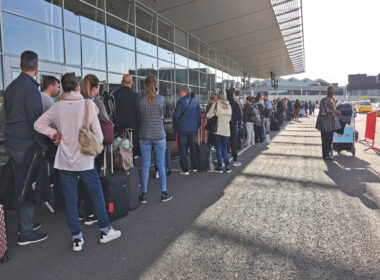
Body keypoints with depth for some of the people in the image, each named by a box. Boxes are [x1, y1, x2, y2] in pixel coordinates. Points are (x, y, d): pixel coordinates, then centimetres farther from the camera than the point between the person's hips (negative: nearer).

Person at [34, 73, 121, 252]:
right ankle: (105, 231, 23)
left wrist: (55, 134, 7)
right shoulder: (88, 106, -10)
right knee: (97, 195, 13)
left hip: (64, 162, 3)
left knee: (70, 200, 9)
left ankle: (76, 238, 17)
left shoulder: (57, 107, -3)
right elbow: (98, 136, -9)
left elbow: (38, 124, 4)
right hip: (85, 161, -2)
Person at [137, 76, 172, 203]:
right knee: (161, 165, 7)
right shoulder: (161, 98, -5)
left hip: (144, 136, 1)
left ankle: (144, 194, 13)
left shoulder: (140, 100, -3)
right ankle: (164, 193, 14)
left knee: (145, 165, 8)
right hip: (159, 135, -1)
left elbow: (138, 118, 7)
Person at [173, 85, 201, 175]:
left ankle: (185, 169, 1)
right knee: (193, 148, 16)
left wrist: (175, 124, 5)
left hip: (182, 128, -5)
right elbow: (199, 115, 9)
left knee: (182, 149, 2)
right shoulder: (196, 102, 5)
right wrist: (197, 126, 18)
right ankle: (195, 167, 23)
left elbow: (176, 115, -12)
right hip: (193, 129, 5)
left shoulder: (181, 101, -12)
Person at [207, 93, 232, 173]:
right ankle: (228, 167, 11)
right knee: (225, 149, 12)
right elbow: (230, 118, 12)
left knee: (219, 148, 3)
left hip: (218, 129, -3)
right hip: (226, 130, 4)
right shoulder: (229, 105, 7)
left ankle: (220, 167, 6)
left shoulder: (216, 104, -6)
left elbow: (209, 115, -7)